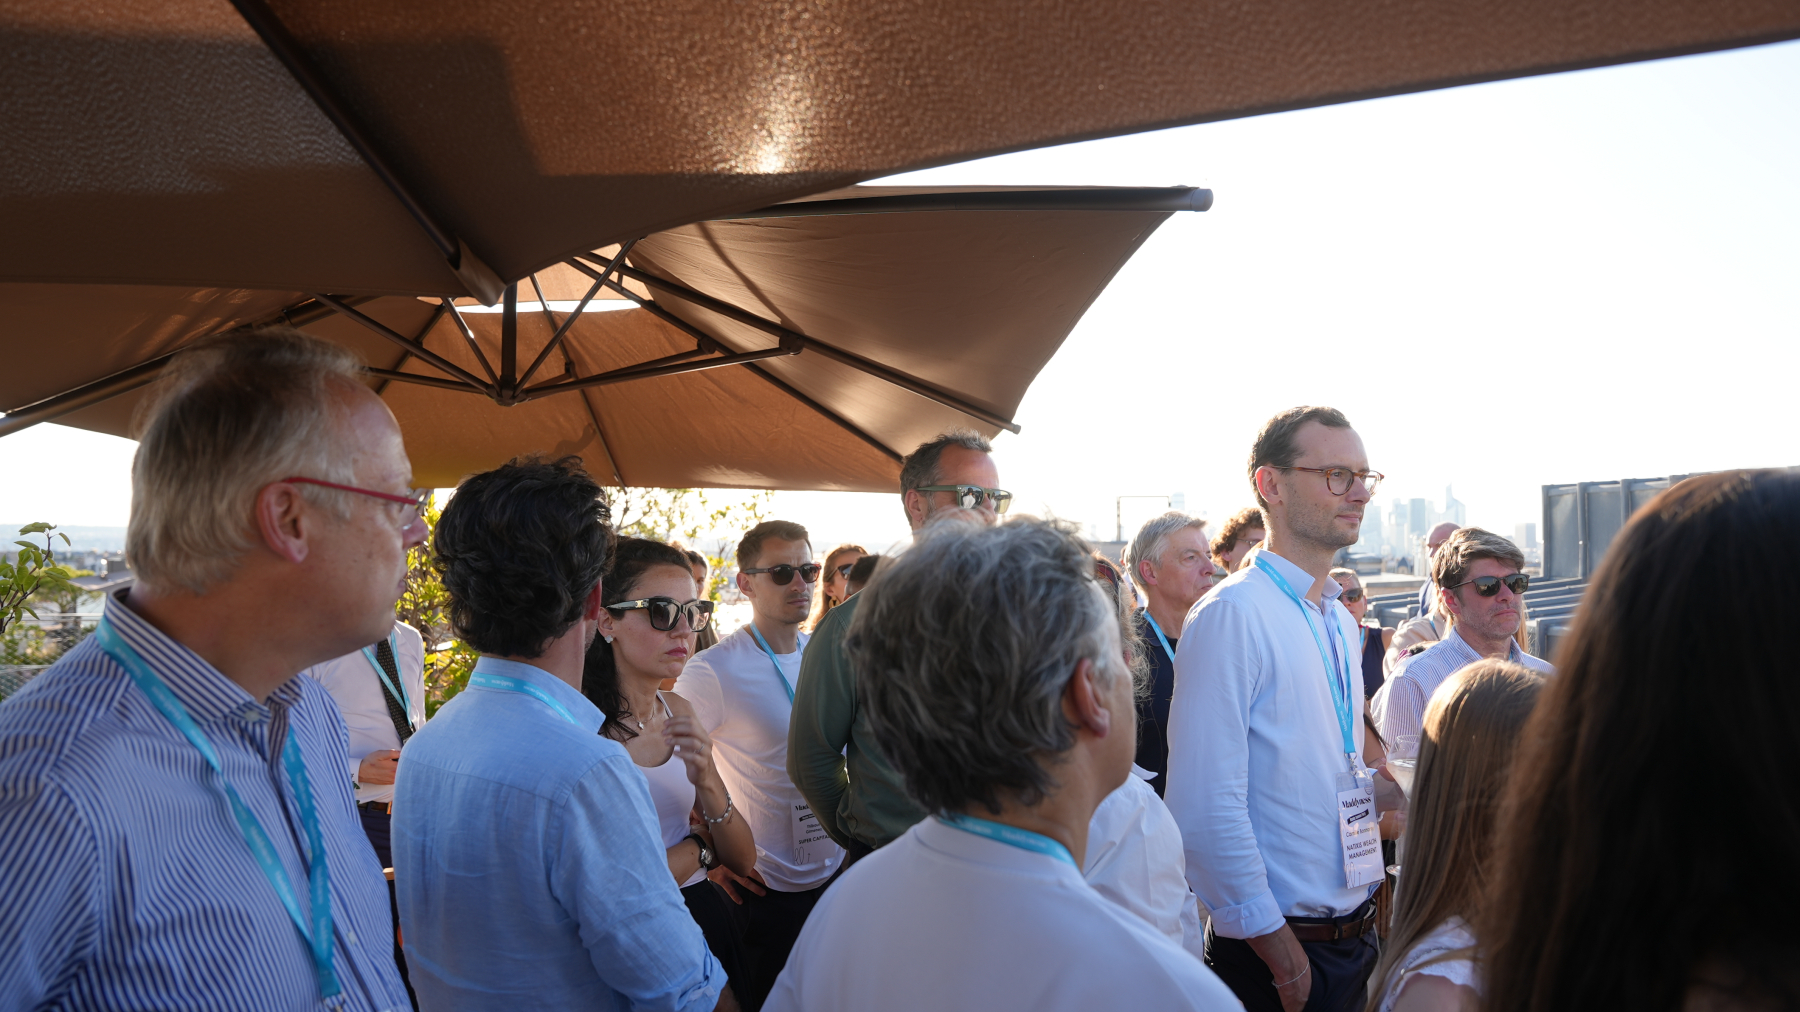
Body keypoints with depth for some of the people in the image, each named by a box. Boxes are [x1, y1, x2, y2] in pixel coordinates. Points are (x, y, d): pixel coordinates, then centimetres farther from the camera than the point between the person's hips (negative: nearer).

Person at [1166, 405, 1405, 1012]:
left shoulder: (1339, 620, 11)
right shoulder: (1232, 615, -17)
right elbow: (1207, 809, -23)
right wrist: (1282, 956, -18)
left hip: (1356, 935, 8)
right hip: (1278, 955, -8)